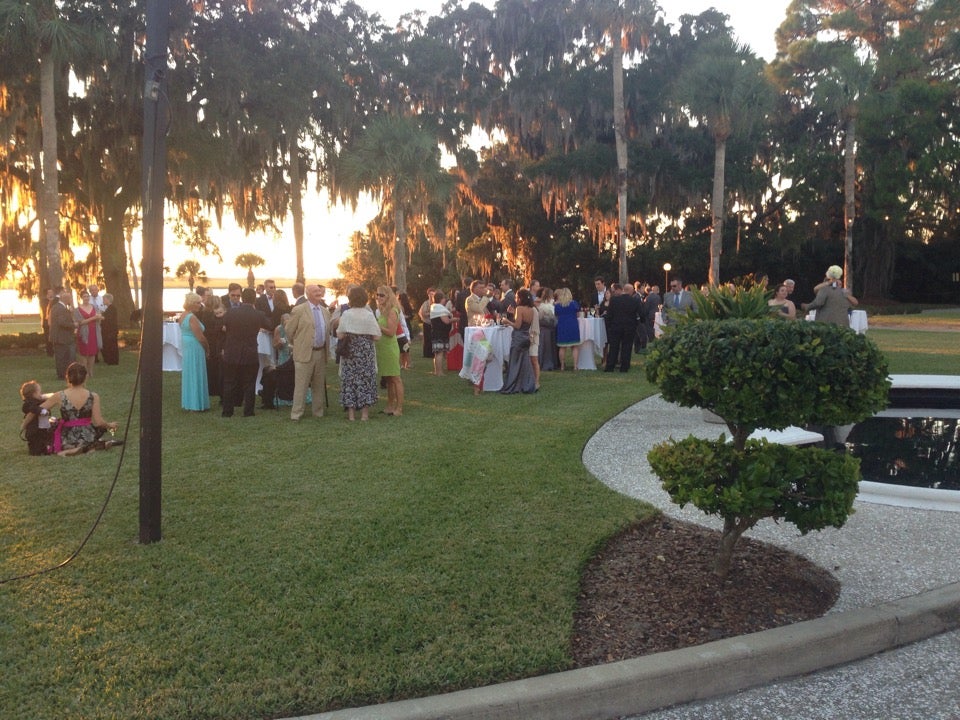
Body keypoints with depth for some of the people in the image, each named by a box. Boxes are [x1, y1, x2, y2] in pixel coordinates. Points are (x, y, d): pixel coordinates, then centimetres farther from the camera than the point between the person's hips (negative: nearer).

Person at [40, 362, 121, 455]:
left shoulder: (59, 396, -9)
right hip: (88, 438, 1)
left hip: (67, 442, -1)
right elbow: (98, 422, -9)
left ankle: (69, 451, 3)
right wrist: (109, 425, 10)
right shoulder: (93, 397, -9)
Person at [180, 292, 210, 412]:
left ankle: (188, 402, 24)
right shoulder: (192, 317, -18)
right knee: (196, 376, -1)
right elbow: (201, 337, -19)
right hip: (195, 349, -9)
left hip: (186, 347, 9)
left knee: (188, 375, 15)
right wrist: (207, 349, -4)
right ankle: (197, 405, 5)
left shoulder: (184, 316, 10)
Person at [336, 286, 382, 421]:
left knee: (349, 379, 6)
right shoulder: (369, 315, -5)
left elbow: (339, 335, -6)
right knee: (365, 378, 7)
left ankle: (351, 413, 6)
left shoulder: (346, 314, -6)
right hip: (366, 350, 0)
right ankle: (365, 413, 7)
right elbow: (375, 336, -6)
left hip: (350, 351, 0)